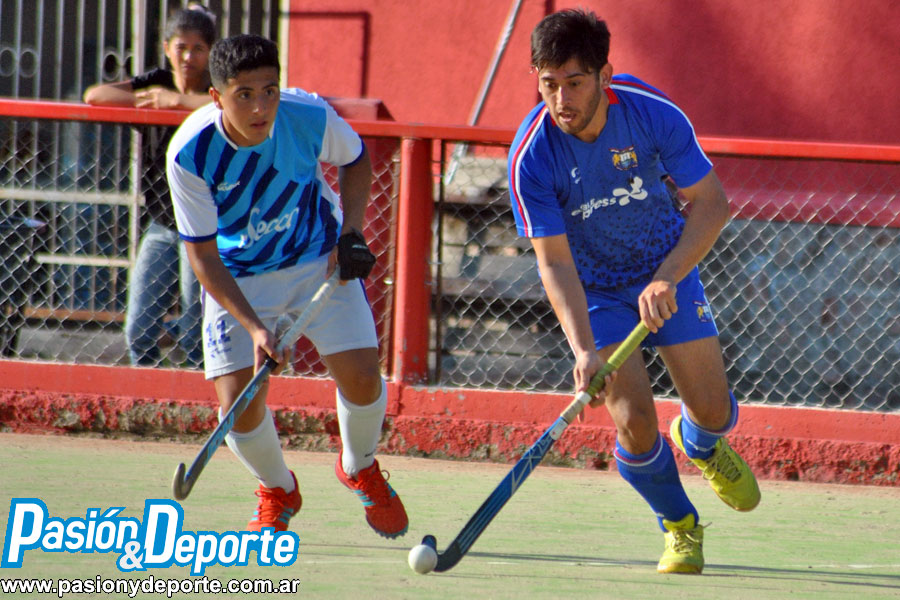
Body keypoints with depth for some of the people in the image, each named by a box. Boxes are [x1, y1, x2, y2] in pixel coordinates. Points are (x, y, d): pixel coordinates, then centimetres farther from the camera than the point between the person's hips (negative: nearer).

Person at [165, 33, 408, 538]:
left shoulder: (311, 117, -24)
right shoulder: (190, 154, -28)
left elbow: (356, 160, 2)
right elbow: (204, 257, -20)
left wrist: (351, 234, -9)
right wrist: (253, 327, -29)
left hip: (320, 258, 1)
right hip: (237, 275, -1)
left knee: (361, 377, -13)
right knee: (239, 401, -13)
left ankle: (360, 469, 21)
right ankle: (278, 493, 20)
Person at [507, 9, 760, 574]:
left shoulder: (652, 113, -24)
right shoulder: (532, 157, -28)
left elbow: (712, 202, -18)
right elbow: (556, 263, -26)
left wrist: (667, 278, -32)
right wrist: (584, 351, -39)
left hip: (668, 270, 2)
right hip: (594, 290, -2)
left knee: (713, 409, -2)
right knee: (634, 421, -16)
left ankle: (700, 444, 39)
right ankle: (681, 528, 13)